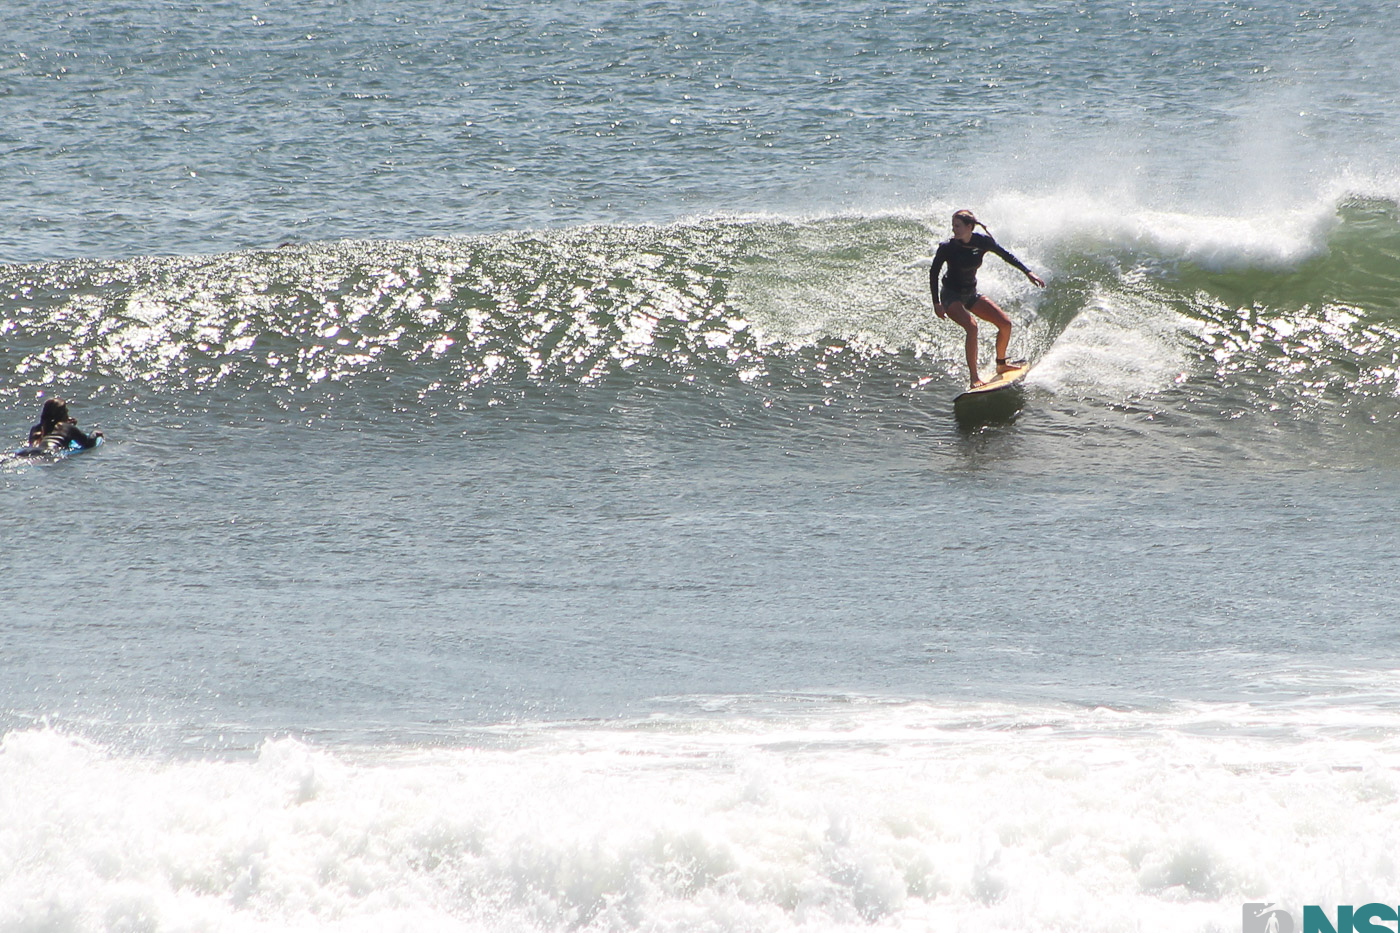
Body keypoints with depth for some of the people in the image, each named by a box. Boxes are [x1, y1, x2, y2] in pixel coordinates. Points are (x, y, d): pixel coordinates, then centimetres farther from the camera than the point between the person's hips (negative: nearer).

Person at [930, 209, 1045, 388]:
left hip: (971, 294, 5)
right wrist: (936, 303, -15)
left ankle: (1001, 364, 22)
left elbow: (1006, 256, 4)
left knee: (1005, 323, -1)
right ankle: (974, 377, -26)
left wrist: (1028, 273, 2)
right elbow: (933, 274, -11)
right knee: (972, 327, -30)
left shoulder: (982, 242, -11)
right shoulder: (947, 247, -20)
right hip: (951, 297, -5)